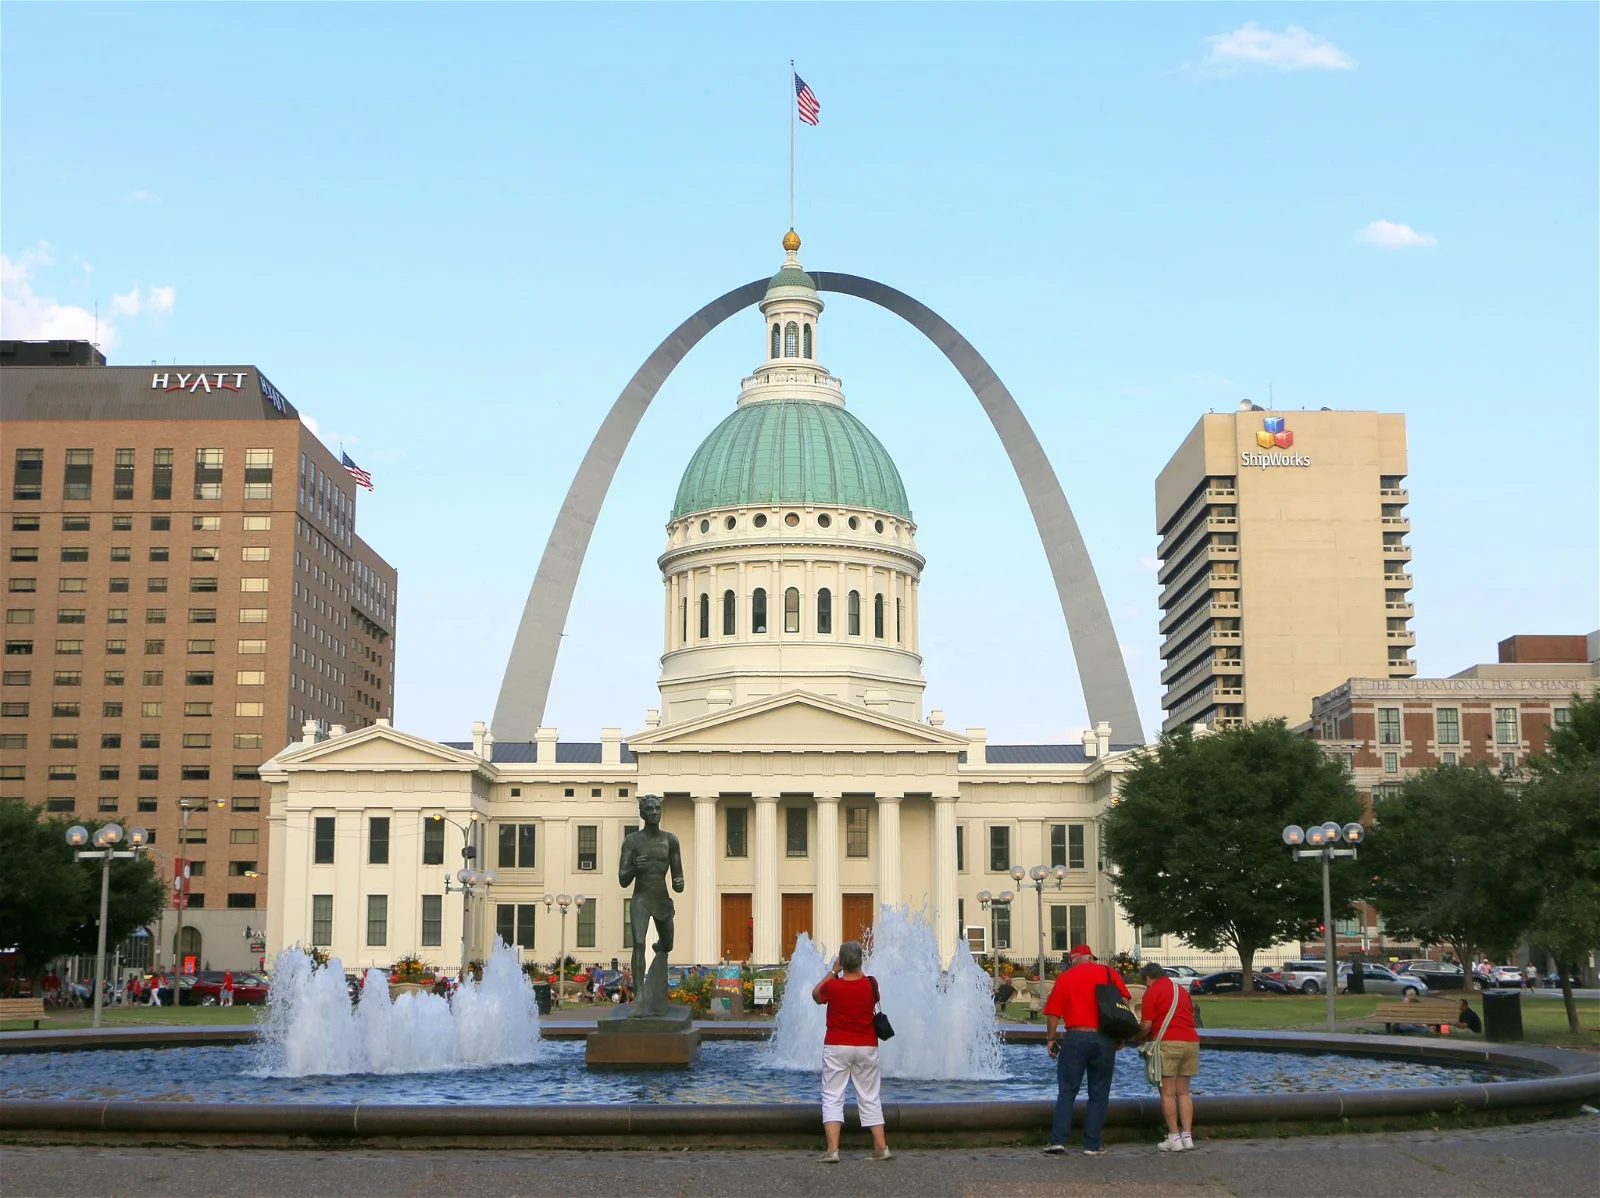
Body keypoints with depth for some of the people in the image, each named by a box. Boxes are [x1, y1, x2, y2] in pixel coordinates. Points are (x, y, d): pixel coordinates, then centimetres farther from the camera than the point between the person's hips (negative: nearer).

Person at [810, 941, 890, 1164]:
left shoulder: (832, 986, -12)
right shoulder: (870, 984, -5)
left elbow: (815, 995, 10)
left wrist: (832, 971, 11)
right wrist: (859, 971, 20)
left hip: (837, 1046, -3)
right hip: (866, 1047, 3)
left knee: (832, 1097, 0)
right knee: (870, 1097, 12)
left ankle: (832, 1149, -12)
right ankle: (881, 1147, 11)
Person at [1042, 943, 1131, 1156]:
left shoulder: (1064, 978, 6)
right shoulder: (1109, 973, 6)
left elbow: (1053, 1013, 1)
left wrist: (1051, 1039, 11)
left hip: (1075, 1037, 0)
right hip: (1104, 1039, 0)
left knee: (1067, 1092, 5)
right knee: (1098, 1095, 8)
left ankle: (1058, 1140, -4)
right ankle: (1093, 1145, 6)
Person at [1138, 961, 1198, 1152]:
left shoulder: (1152, 992, -2)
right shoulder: (1182, 990, 18)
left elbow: (1146, 1025, -8)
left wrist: (1140, 1035, 13)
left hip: (1167, 1042, -6)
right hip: (1191, 1041, 6)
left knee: (1168, 1093, 0)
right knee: (1183, 1092, 12)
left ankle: (1174, 1138, -1)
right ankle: (1187, 1136, 7)